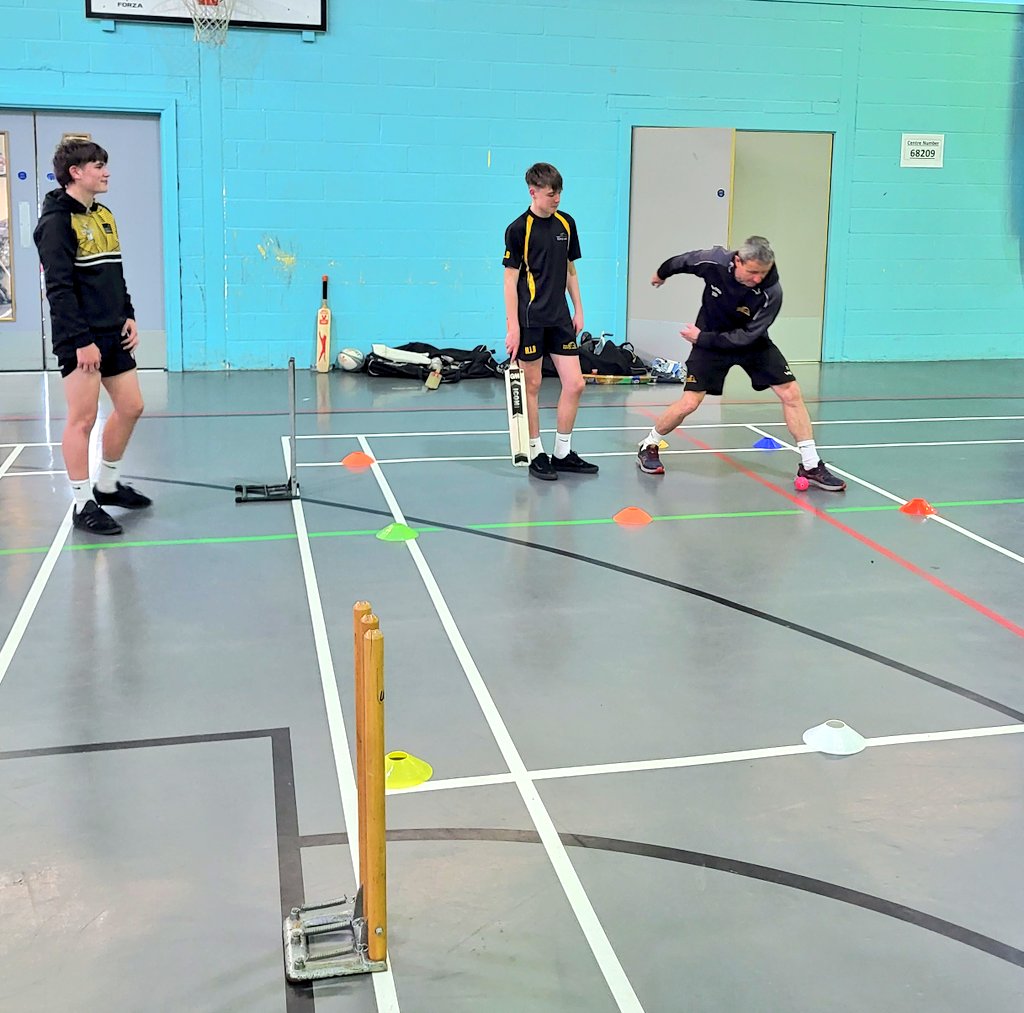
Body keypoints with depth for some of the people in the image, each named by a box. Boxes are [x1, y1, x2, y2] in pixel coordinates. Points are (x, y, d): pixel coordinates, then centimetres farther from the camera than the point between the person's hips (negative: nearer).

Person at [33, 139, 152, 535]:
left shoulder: (104, 215, 14)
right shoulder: (57, 221, -12)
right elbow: (59, 287, -17)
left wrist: (128, 317, 10)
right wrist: (81, 340, -21)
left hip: (112, 334, 9)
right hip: (80, 338, -8)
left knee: (131, 406, 12)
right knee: (83, 419, -4)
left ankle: (107, 485, 28)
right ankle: (83, 505, 5)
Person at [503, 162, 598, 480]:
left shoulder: (566, 223, 8)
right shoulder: (518, 229, -9)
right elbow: (511, 279, -9)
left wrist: (578, 310, 13)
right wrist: (513, 326, -13)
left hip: (560, 318, 6)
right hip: (530, 320, -5)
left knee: (574, 384, 2)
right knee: (531, 386, 2)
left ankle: (563, 453, 15)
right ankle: (536, 454, 14)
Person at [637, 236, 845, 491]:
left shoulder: (771, 292, -30)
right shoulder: (714, 261, -26)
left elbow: (746, 336, -25)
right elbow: (682, 261, -2)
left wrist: (702, 338, -24)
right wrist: (662, 273, 17)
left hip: (752, 343, 1)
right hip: (709, 339, -1)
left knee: (791, 393, -9)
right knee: (689, 403, -11)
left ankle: (810, 466, 0)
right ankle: (648, 447, 14)